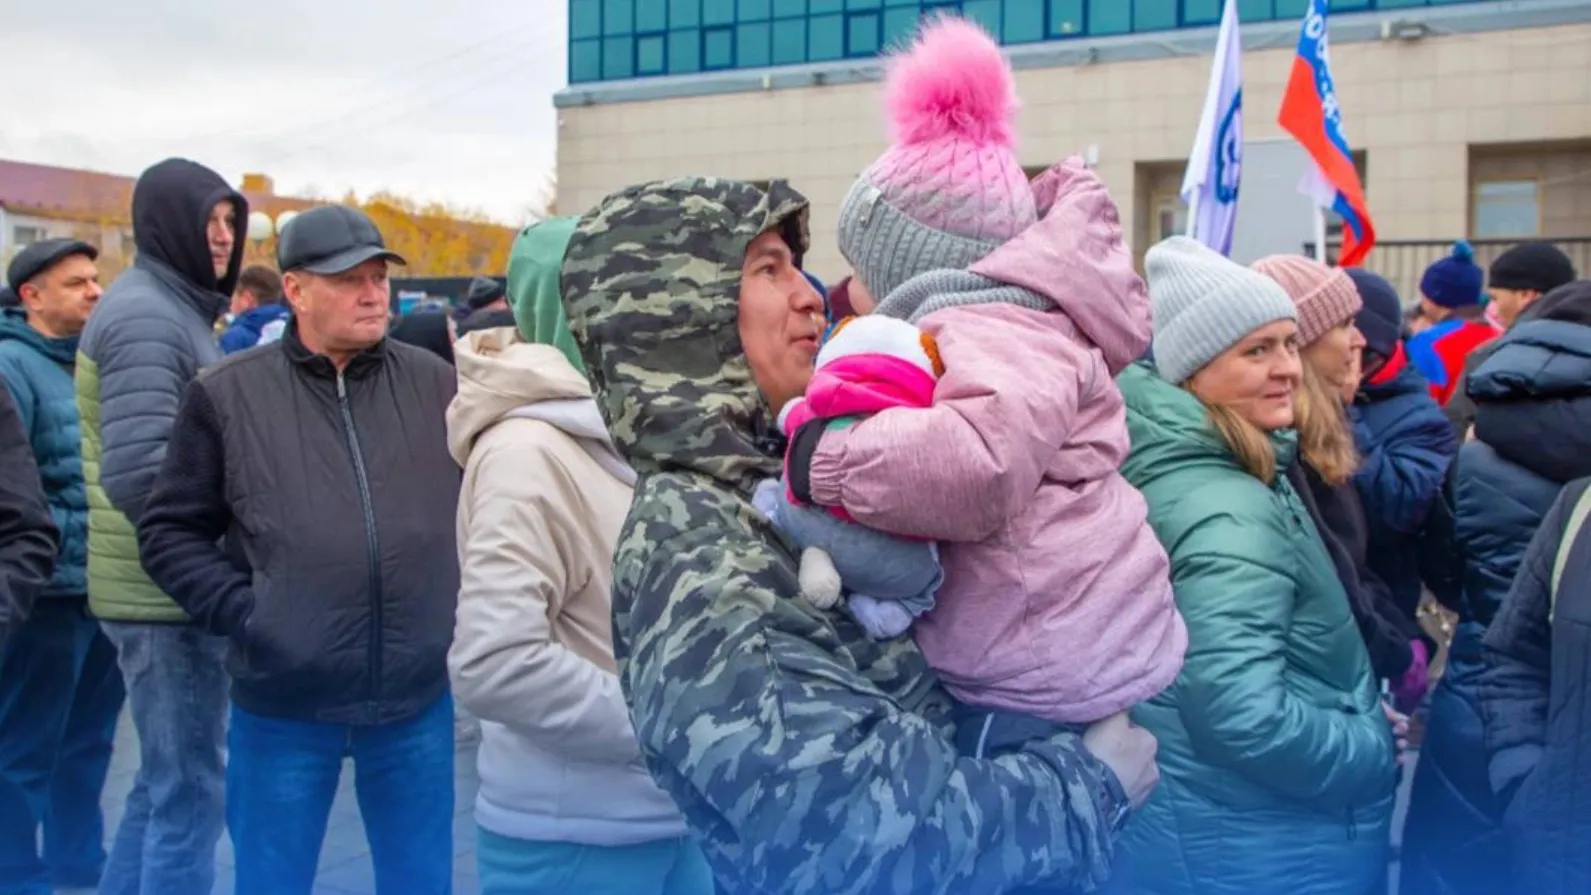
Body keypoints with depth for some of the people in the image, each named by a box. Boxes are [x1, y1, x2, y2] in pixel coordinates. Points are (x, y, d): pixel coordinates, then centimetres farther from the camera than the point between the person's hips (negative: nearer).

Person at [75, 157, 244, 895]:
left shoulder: (173, 307, 15)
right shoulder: (148, 316, -16)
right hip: (169, 590, -10)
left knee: (163, 782, 19)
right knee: (188, 791, -1)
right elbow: (138, 473, -26)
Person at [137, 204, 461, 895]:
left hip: (418, 699, 2)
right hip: (283, 706, -1)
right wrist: (242, 611, -11)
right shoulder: (228, 394, -3)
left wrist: (463, 601, 0)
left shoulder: (436, 385, 3)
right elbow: (170, 532, 1)